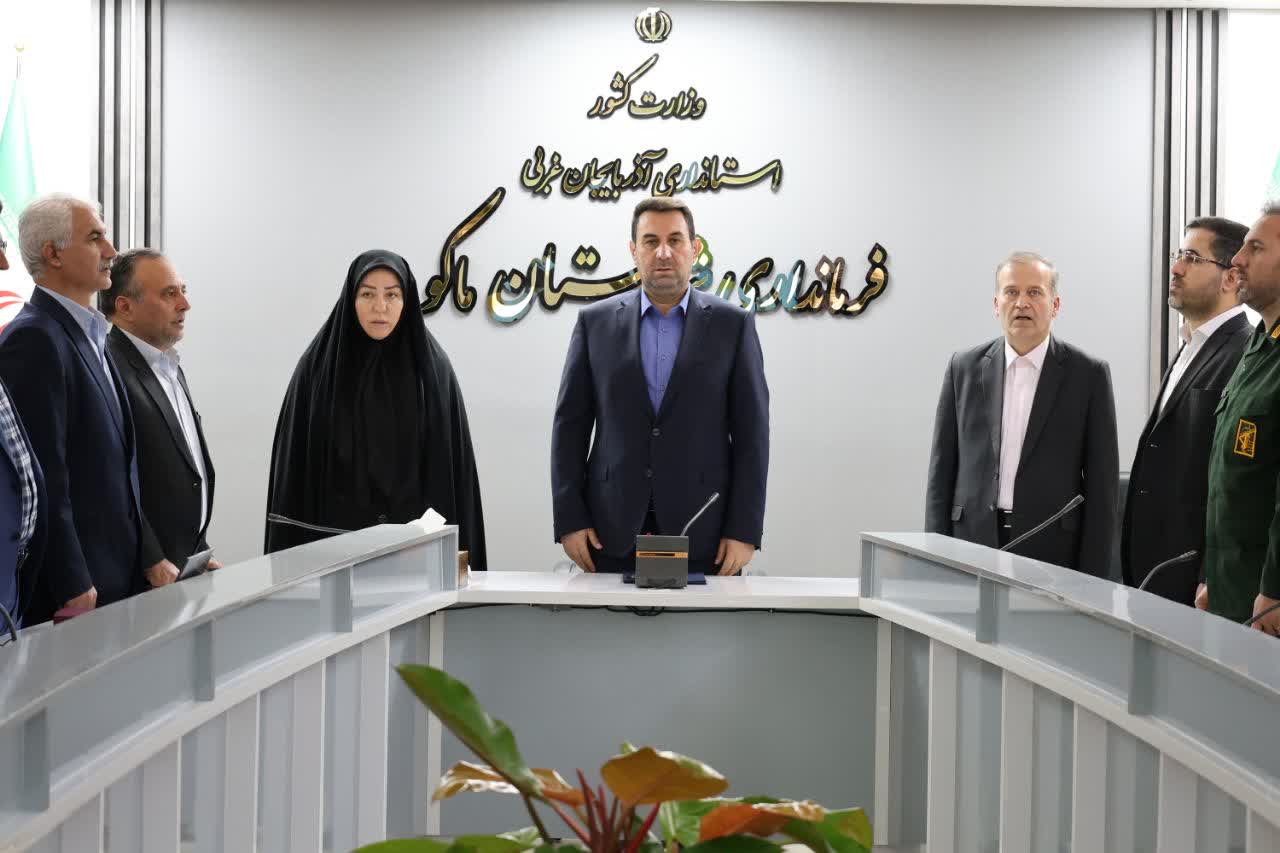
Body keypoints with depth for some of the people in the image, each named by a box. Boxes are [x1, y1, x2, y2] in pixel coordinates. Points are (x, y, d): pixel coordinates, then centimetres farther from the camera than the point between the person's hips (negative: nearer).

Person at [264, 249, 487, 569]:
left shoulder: (432, 369, -1)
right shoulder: (318, 367, 0)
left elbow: (452, 469, -1)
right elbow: (295, 465, 0)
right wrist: (293, 556, -5)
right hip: (335, 534, 0)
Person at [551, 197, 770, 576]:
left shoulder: (732, 324, 2)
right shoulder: (595, 321, 6)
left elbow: (752, 432, 0)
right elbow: (570, 425, 5)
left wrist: (744, 530, -7)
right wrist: (569, 519, -2)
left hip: (702, 531, -1)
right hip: (614, 531, 1)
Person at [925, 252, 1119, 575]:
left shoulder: (1089, 374, 0)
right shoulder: (964, 367, 6)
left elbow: (1101, 483, 0)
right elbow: (942, 469, 7)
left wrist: (1092, 578, -5)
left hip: (1052, 550, -1)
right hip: (973, 543, 1)